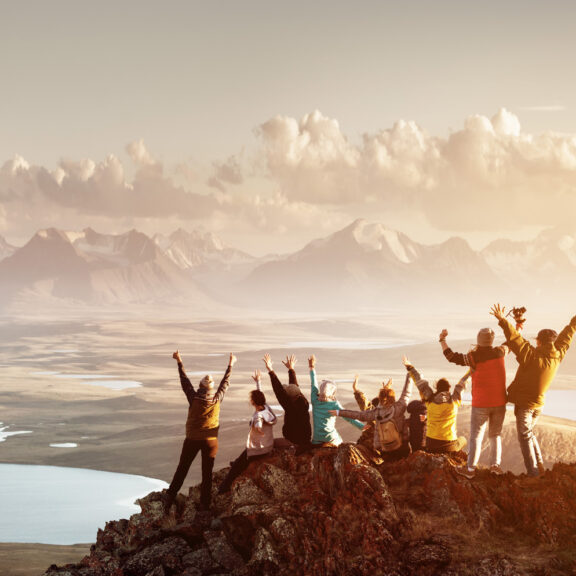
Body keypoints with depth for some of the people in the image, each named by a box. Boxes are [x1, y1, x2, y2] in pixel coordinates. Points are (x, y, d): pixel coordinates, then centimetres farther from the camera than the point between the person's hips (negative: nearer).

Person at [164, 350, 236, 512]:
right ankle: (205, 504, 9)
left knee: (181, 469, 9)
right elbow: (225, 383, 5)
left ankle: (169, 498, 5)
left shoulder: (194, 399, -14)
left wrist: (179, 362, 9)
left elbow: (185, 381, -2)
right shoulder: (217, 400, -10)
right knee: (207, 473, 7)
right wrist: (230, 365, 19)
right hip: (210, 441, 1)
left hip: (192, 440, -1)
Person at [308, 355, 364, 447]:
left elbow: (313, 385, 13)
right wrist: (362, 426, -12)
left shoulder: (315, 401, 1)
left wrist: (312, 368, 23)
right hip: (330, 438, -3)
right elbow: (348, 417, -11)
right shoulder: (334, 404, -7)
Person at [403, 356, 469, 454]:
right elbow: (462, 384, 6)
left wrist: (409, 367, 19)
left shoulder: (430, 399, -4)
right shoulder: (454, 401, -8)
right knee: (462, 440, 30)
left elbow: (420, 382, 8)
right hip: (448, 445, -2)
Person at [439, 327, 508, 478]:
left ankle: (471, 467, 1)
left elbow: (452, 357, -13)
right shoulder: (499, 352, -3)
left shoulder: (474, 357, -16)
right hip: (499, 403, 4)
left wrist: (442, 340, -2)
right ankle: (495, 464, 10)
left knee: (476, 436, 1)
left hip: (480, 404, -4)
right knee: (496, 434, 15)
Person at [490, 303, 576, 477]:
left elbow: (515, 339, -31)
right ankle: (539, 465, 19)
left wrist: (503, 321, -34)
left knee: (525, 436, 2)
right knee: (529, 433, 24)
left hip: (524, 403, -7)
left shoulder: (531, 356, -22)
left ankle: (533, 471, 0)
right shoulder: (557, 356, -4)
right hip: (538, 403, 7)